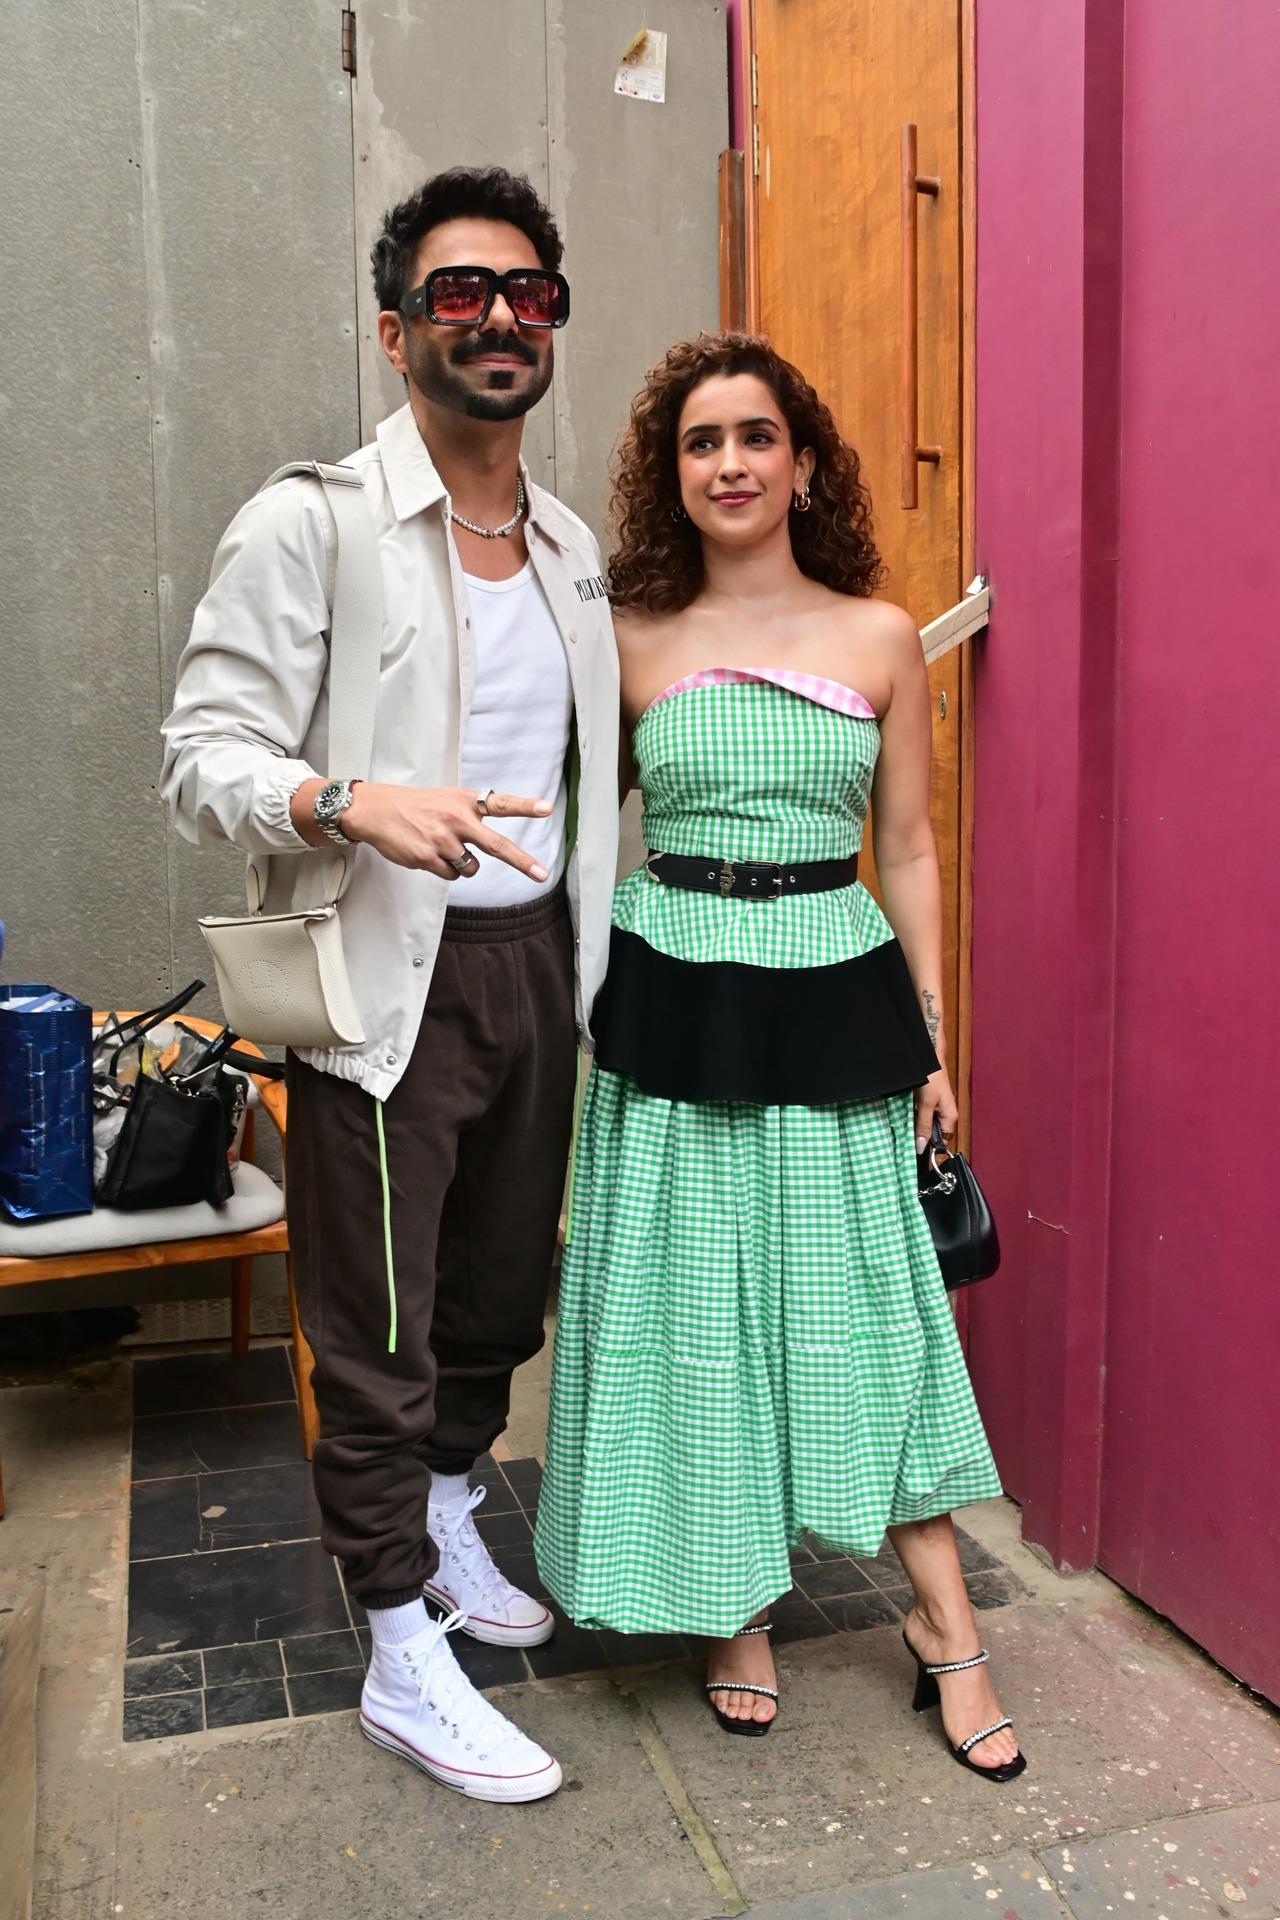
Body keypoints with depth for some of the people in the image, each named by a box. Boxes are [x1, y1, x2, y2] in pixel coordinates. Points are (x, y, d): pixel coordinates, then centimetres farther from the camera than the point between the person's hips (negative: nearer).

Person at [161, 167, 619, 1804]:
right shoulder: (310, 526, -9)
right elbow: (202, 759, -13)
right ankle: (402, 1660, 23)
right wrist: (354, 801, -31)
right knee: (380, 1330, 4)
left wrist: (591, 944, 13)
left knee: (500, 1286, 19)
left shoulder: (573, 550, 12)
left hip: (536, 964, 7)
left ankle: (444, 1530, 44)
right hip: (387, 983, -6)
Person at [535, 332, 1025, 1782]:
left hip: (835, 998, 0)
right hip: (672, 1003, 0)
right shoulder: (629, 642, 2)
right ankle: (736, 1610, 27)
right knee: (690, 1301, 7)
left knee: (863, 1299, 5)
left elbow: (907, 849, 7)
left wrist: (930, 1039, 5)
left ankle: (945, 1630, 22)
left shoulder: (879, 637, 3)